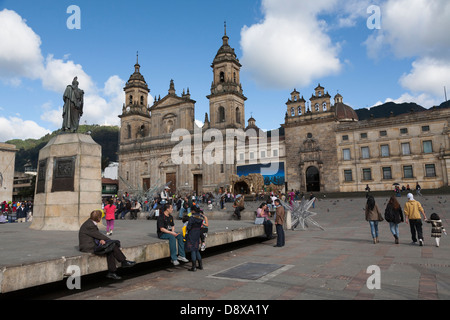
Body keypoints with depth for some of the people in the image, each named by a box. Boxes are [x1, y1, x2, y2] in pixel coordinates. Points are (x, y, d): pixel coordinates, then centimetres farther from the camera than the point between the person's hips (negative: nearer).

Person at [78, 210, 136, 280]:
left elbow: (96, 235, 13)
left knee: (110, 250, -7)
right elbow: (98, 235, -14)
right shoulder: (89, 225, -20)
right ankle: (124, 262, -4)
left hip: (92, 243, 10)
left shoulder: (91, 223, 10)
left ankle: (111, 272, -5)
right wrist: (111, 241, -2)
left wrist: (101, 240, -10)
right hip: (88, 247, -10)